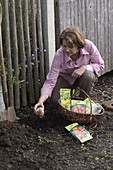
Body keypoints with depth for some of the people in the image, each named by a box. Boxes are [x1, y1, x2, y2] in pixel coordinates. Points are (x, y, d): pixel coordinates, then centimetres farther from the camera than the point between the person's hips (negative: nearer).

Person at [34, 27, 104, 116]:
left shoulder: (89, 46, -31)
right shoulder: (59, 55, -32)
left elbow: (100, 65, -16)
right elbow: (50, 81, -33)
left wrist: (84, 67, -35)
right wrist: (40, 101, -45)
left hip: (82, 74, 1)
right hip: (66, 77, 0)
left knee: (88, 76, -34)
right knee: (56, 99, -22)